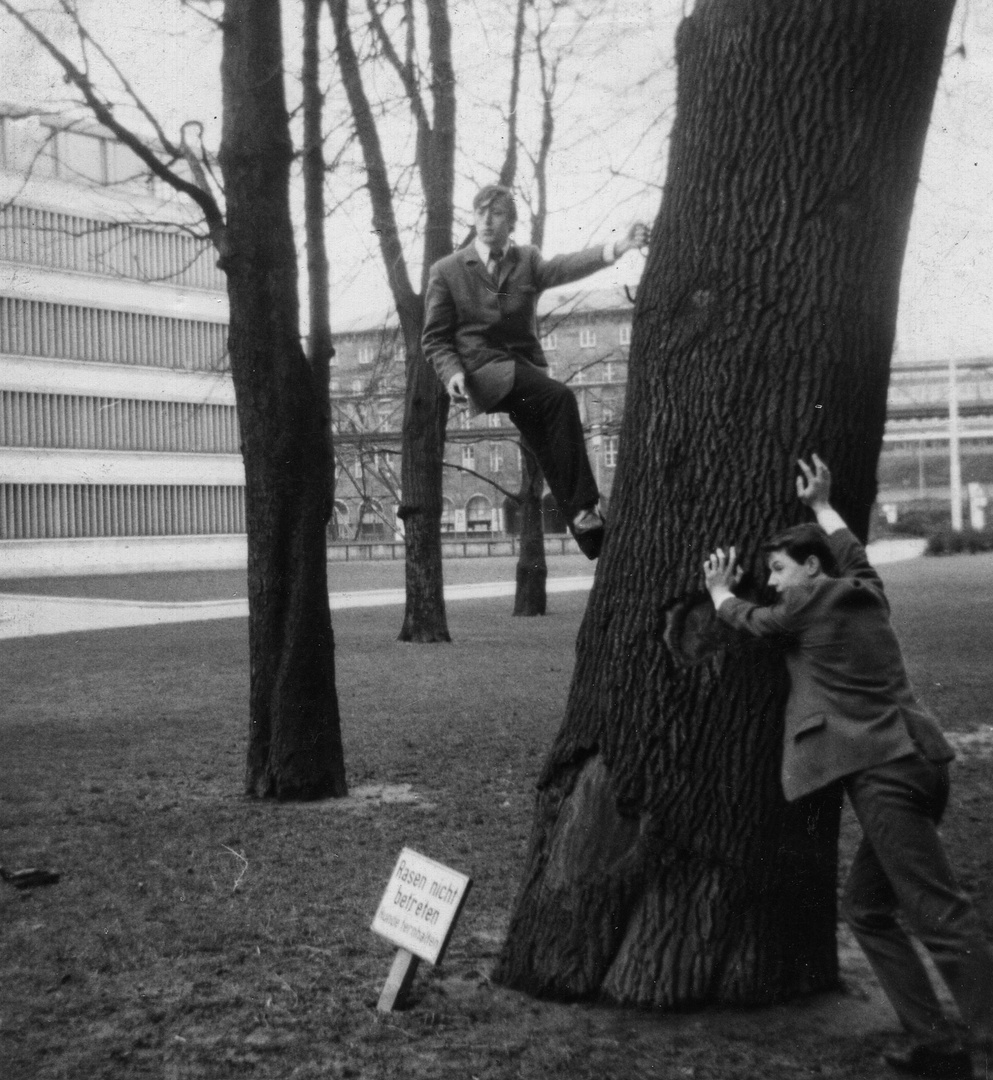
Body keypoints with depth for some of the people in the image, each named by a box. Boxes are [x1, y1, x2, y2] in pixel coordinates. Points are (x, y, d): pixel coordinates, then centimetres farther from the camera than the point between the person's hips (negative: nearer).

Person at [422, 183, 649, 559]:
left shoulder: (527, 259, 15)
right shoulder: (446, 271, 8)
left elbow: (564, 267, -7)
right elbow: (435, 337, 7)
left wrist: (618, 247, -25)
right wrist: (452, 372, -14)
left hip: (525, 368, 4)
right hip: (483, 370, -4)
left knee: (549, 450, -12)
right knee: (560, 397, -28)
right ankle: (584, 510, -30)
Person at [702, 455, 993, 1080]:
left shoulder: (808, 601, -2)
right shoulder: (866, 591, 17)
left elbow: (750, 619, 18)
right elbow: (852, 550, 40)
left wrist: (720, 591, 37)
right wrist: (822, 505, 54)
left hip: (882, 770, -9)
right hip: (916, 761, 9)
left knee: (941, 916, -13)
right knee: (866, 909, 14)